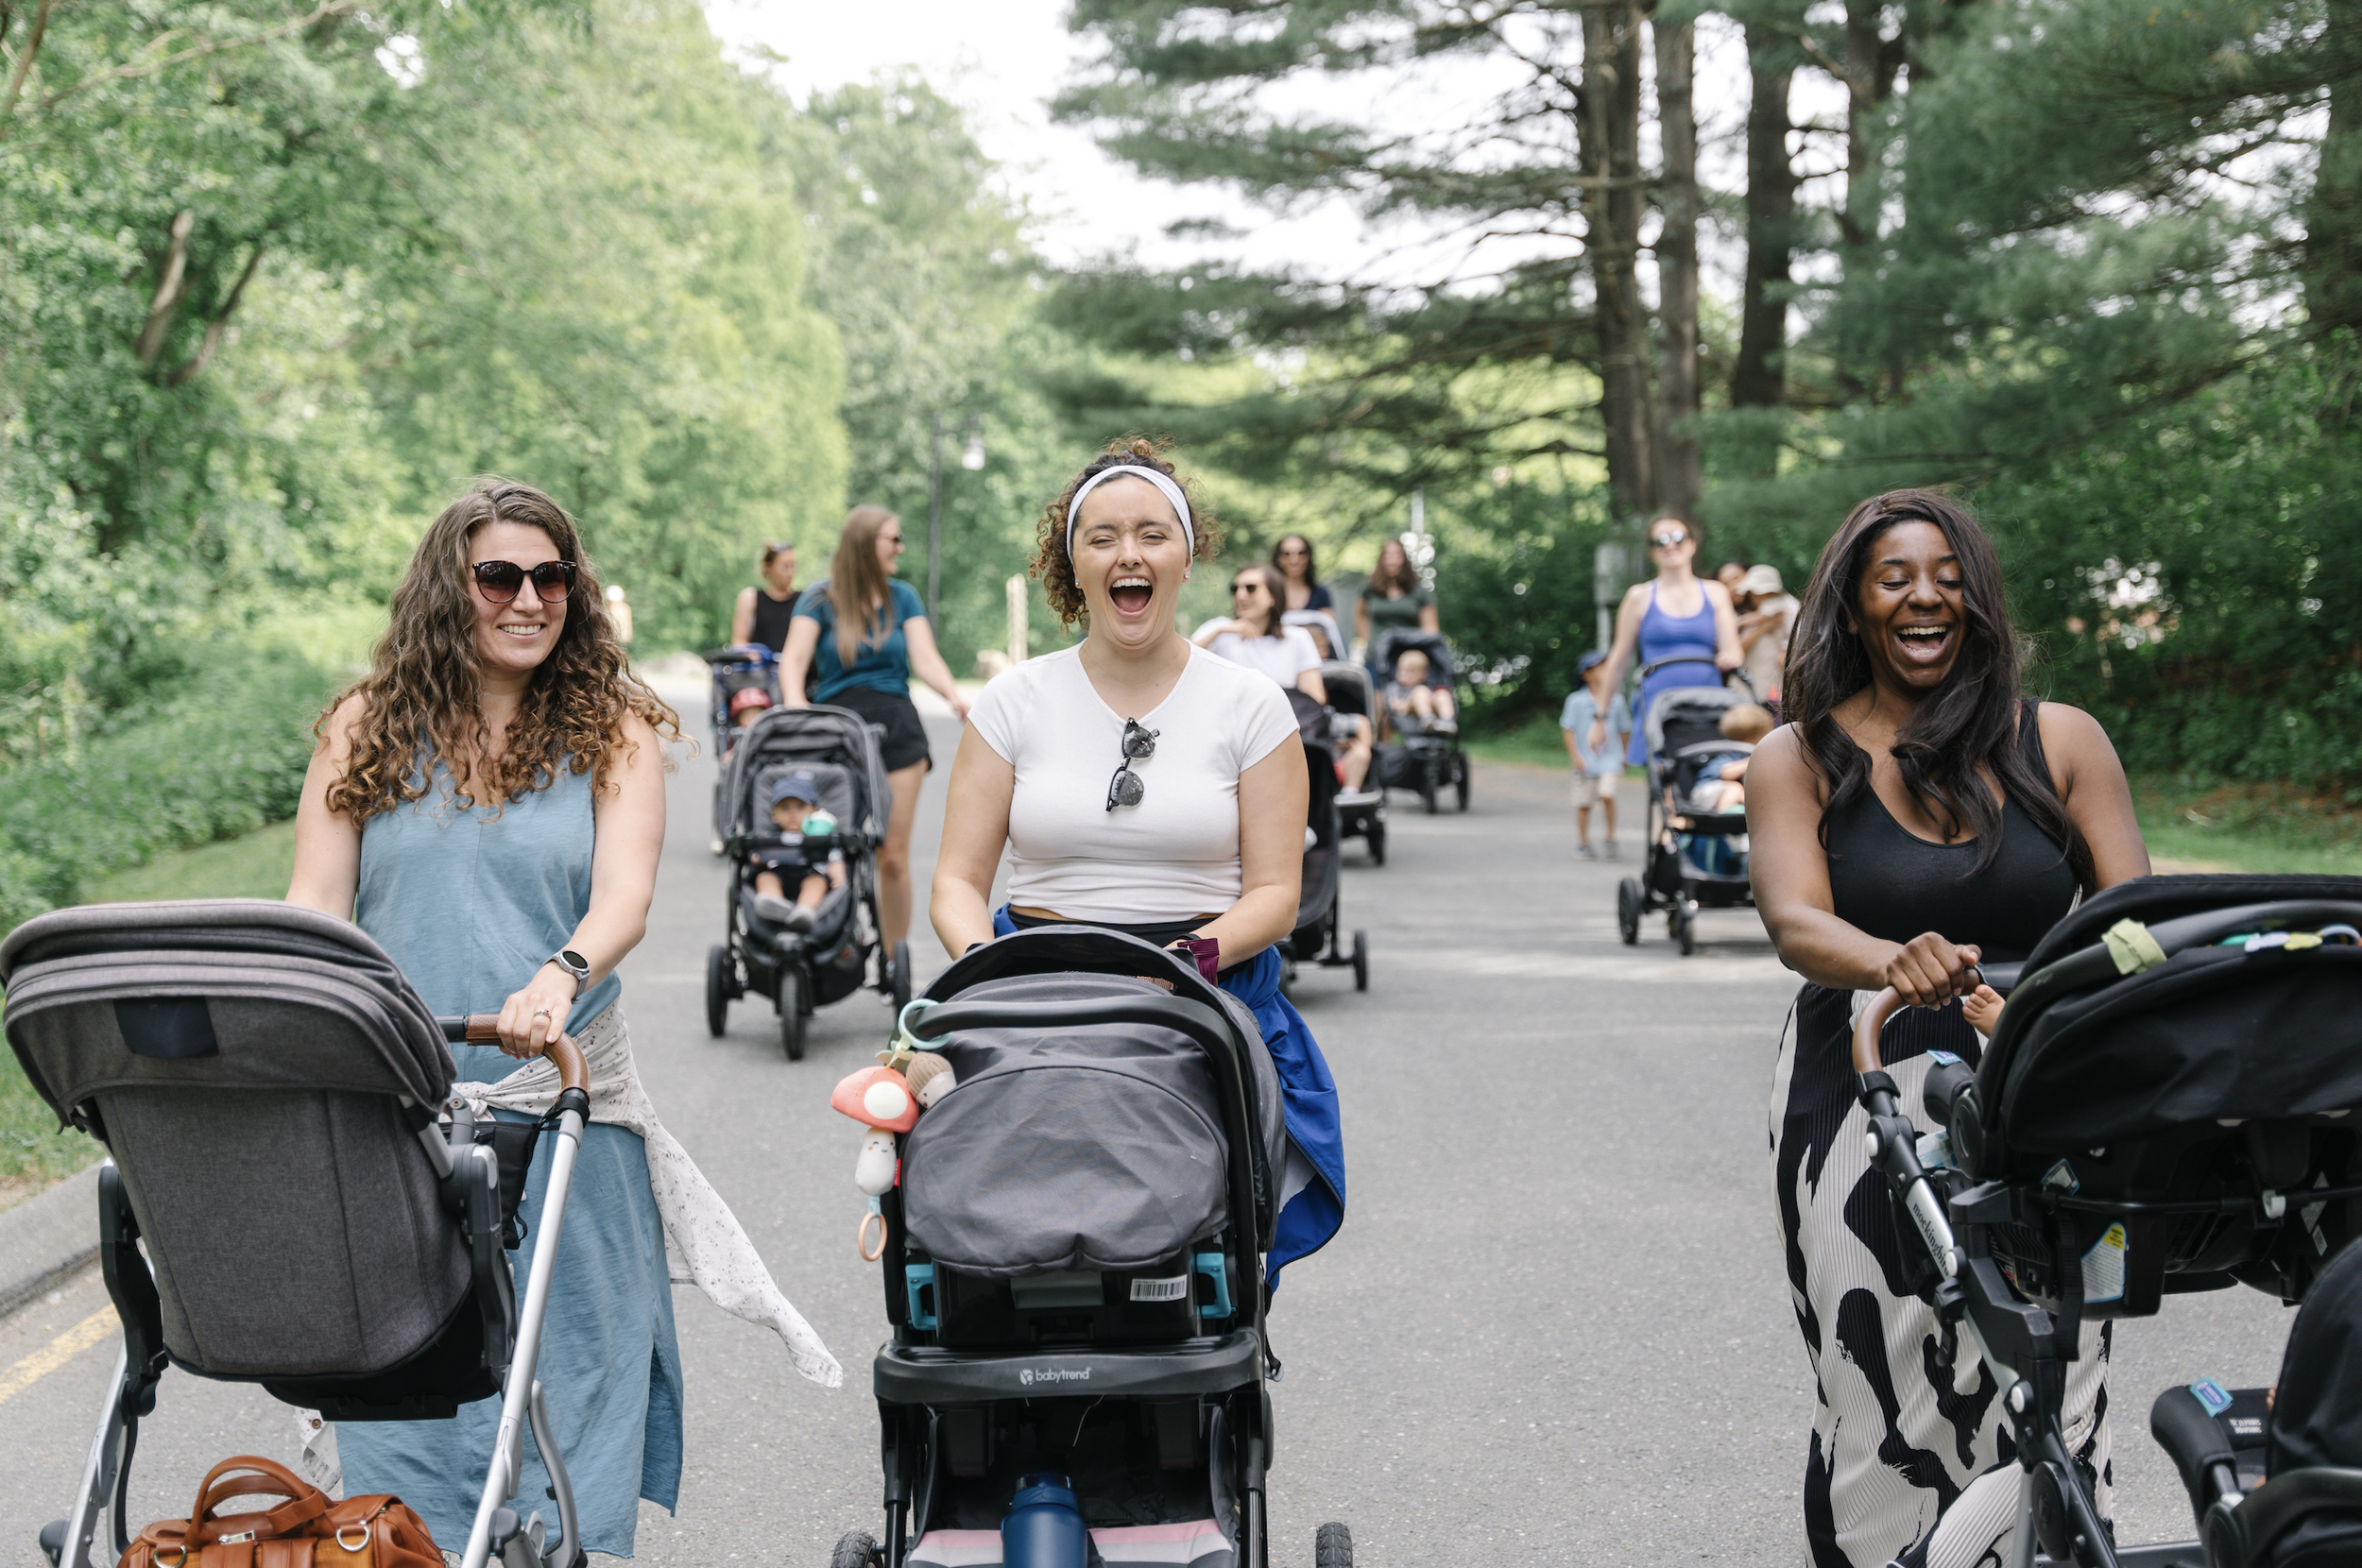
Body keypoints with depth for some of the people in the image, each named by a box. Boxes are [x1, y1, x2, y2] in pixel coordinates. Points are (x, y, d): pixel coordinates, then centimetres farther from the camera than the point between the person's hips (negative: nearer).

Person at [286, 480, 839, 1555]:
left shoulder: (612, 731, 5)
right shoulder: (366, 730, 9)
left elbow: (624, 896, -9)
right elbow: (313, 910, 4)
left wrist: (560, 976, -31)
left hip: (562, 1105, -1)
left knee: (566, 1380, 0)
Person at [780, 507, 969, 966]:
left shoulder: (902, 597, 11)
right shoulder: (820, 599, 4)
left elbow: (926, 658, 2)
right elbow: (794, 659, -4)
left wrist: (954, 696, -18)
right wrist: (796, 708, -24)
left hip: (894, 725, 2)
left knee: (893, 855, -1)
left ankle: (893, 962, 6)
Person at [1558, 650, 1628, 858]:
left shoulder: (1616, 699, 3)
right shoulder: (1577, 701, -4)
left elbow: (1623, 730, 14)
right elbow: (1568, 729, -2)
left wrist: (1623, 756, 16)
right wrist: (1575, 757, -9)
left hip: (1609, 758, 1)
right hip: (1585, 760, -1)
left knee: (1607, 795, -18)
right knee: (1584, 803, 6)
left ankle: (1608, 838, -3)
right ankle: (1582, 843, 19)